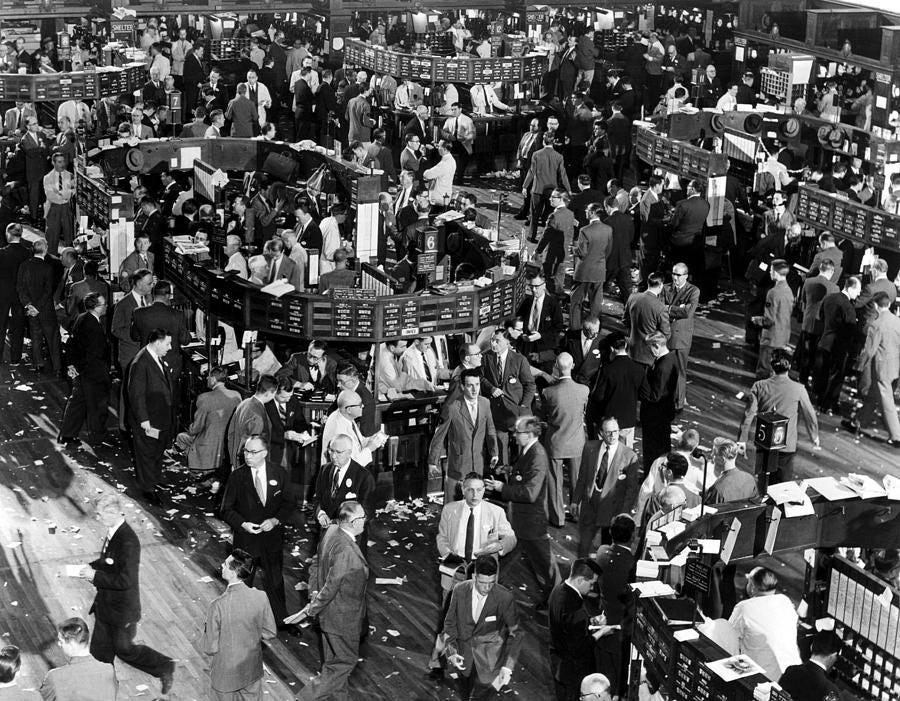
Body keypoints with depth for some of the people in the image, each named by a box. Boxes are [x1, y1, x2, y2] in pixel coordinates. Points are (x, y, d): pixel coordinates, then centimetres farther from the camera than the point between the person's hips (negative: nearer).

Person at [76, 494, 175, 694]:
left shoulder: (128, 541, -29)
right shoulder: (113, 532, 0)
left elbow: (125, 580, -30)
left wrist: (95, 576, -24)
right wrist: (92, 567, -1)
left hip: (122, 610, -9)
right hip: (106, 604, 9)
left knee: (124, 649, 7)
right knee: (100, 650, 16)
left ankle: (165, 668, 25)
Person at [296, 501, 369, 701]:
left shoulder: (331, 531, -5)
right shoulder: (347, 552, -33)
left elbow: (315, 565, 7)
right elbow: (331, 587, -26)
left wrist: (313, 593, 8)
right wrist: (312, 609, -12)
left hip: (329, 614, 9)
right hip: (343, 619, -9)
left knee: (333, 660, 24)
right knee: (345, 661, 8)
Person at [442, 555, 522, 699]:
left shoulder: (505, 598, -24)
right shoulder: (460, 590, -16)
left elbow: (515, 633, -13)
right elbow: (450, 621, 0)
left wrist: (508, 667, -19)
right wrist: (451, 652, -10)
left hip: (490, 649, -2)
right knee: (466, 695, 16)